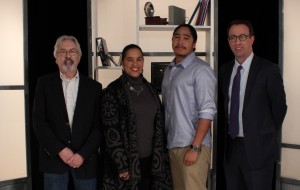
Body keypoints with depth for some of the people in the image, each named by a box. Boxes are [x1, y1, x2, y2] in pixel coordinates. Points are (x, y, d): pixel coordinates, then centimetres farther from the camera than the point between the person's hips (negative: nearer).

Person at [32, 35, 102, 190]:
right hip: (54, 158, 0)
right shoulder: (45, 83, 4)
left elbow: (99, 126, 0)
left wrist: (83, 154, -10)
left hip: (85, 160, 1)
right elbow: (38, 121, -3)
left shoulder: (94, 87, 4)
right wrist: (60, 150, -11)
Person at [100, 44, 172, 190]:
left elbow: (159, 126, 11)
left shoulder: (149, 89, 9)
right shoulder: (113, 91, -7)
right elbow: (111, 131, -12)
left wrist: (161, 159, 7)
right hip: (126, 161, -4)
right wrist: (122, 165, -15)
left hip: (151, 160, 5)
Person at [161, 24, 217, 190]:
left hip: (192, 145, -7)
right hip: (172, 145, 7)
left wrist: (195, 147, -18)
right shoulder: (169, 70, 14)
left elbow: (207, 111, -15)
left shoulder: (200, 69, -9)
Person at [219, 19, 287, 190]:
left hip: (258, 149, -5)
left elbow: (279, 107, -4)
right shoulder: (225, 70, 7)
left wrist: (267, 136, 4)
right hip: (231, 146, 5)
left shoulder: (268, 69, -10)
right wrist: (228, 130, 10)